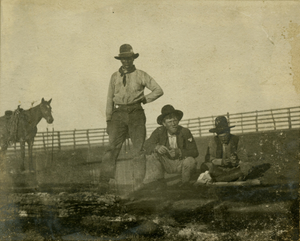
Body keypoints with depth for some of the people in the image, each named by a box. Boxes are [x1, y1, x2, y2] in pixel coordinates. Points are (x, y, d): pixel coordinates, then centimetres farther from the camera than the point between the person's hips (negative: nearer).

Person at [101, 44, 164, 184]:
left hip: (136, 114, -1)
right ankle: (107, 178, -10)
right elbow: (110, 99, 15)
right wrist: (108, 120, 9)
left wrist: (144, 99, 0)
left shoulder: (141, 75, 9)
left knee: (139, 147, -2)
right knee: (113, 145, -8)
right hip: (119, 113, 1)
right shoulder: (115, 76, 15)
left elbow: (158, 90, 10)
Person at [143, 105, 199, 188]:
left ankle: (185, 181, 0)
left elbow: (195, 152, -17)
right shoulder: (159, 131, -9)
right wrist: (157, 147, -40)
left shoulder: (185, 132, -15)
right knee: (150, 154, -22)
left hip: (181, 163, -1)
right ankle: (159, 179, 0)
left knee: (190, 161, -33)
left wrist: (179, 152, -35)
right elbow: (147, 145, -17)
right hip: (167, 163, 1)